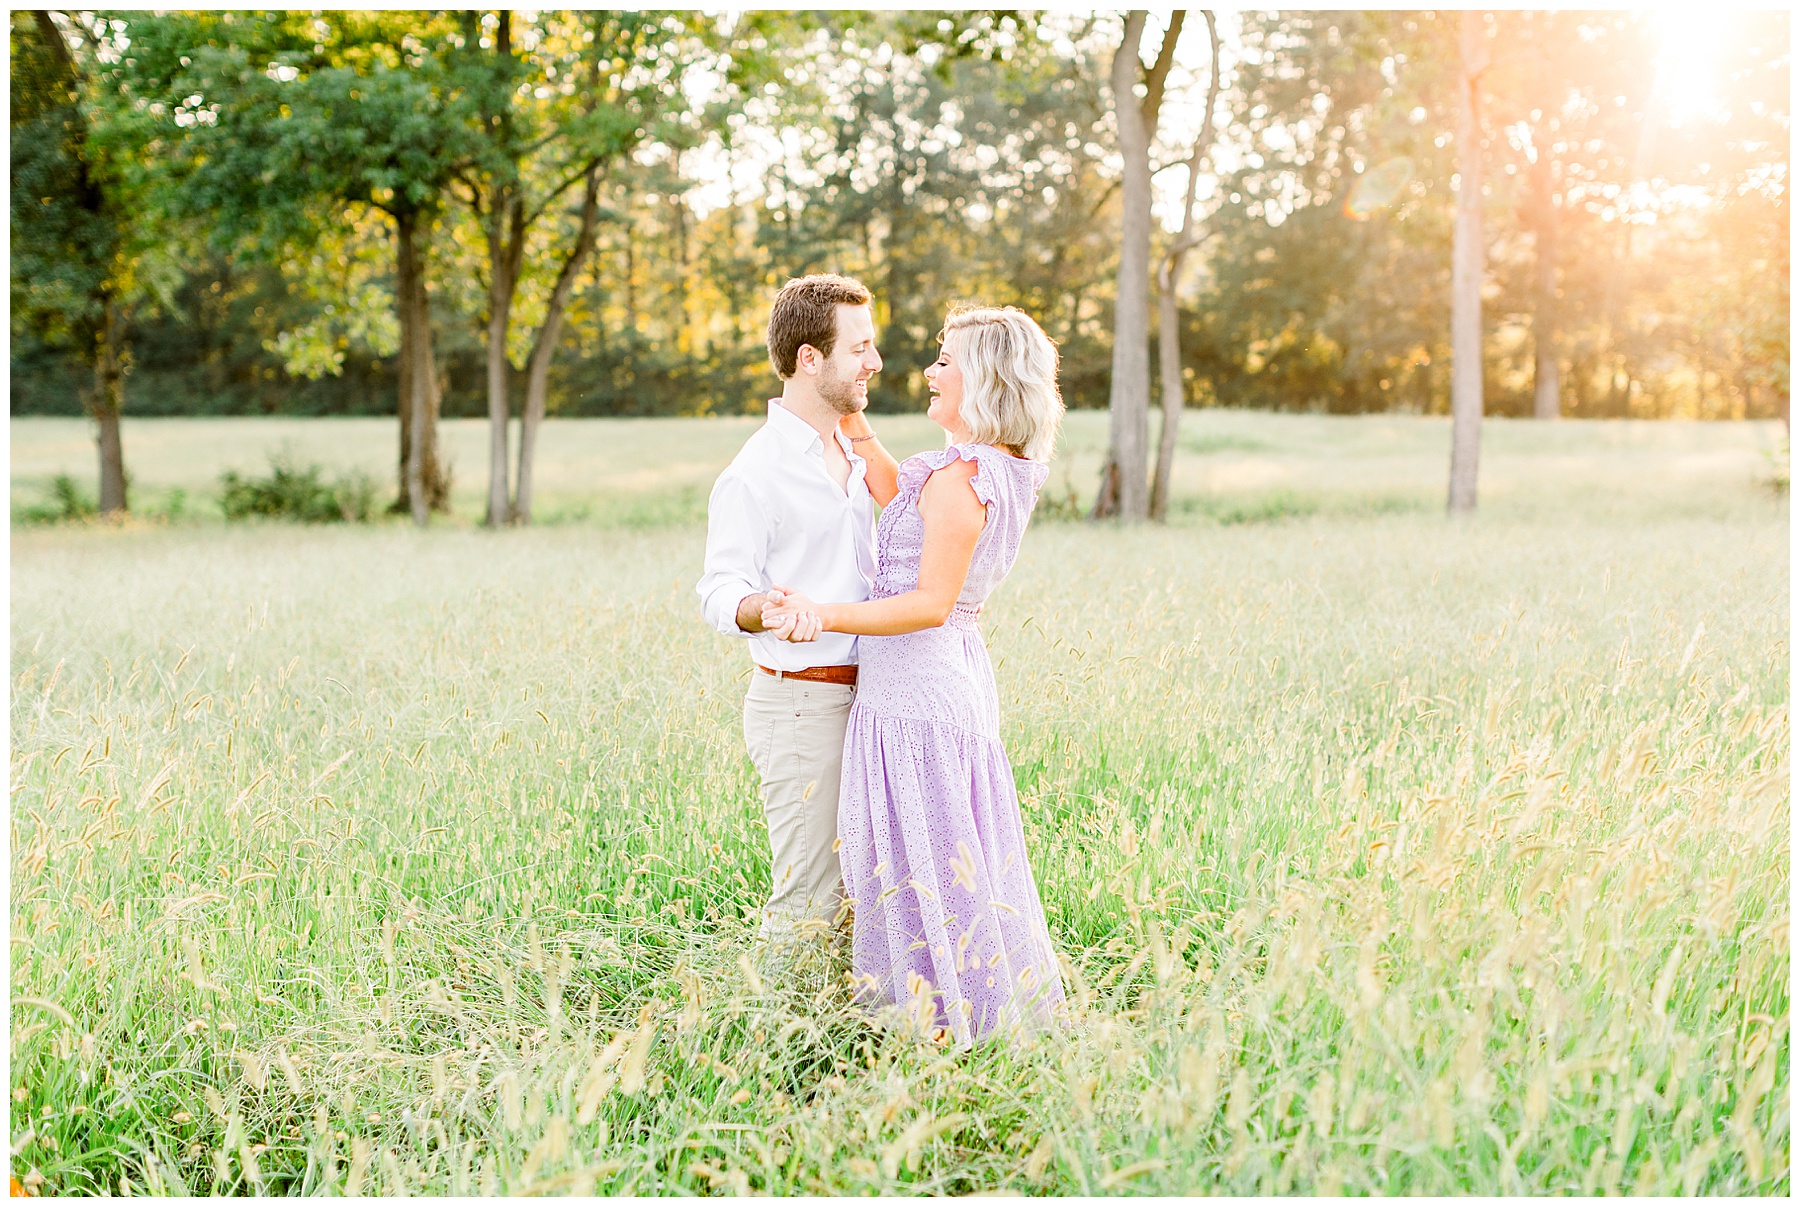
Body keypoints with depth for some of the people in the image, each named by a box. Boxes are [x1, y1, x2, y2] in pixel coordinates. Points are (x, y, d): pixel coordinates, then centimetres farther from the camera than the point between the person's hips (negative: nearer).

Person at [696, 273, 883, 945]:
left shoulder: (852, 456, 15)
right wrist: (761, 610, -37)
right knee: (807, 897, -5)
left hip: (861, 698, 8)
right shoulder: (755, 474, -13)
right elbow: (721, 591, -17)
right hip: (800, 704, -8)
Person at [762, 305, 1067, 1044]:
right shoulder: (1013, 472, 9)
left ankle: (944, 1025, 8)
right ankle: (1002, 1009, 26)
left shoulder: (960, 477, -19)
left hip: (913, 686, -10)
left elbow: (932, 603, -23)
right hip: (958, 680, 10)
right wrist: (854, 423, 19)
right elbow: (901, 497, 23)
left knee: (919, 863, -1)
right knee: (965, 859, 17)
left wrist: (828, 615, -28)